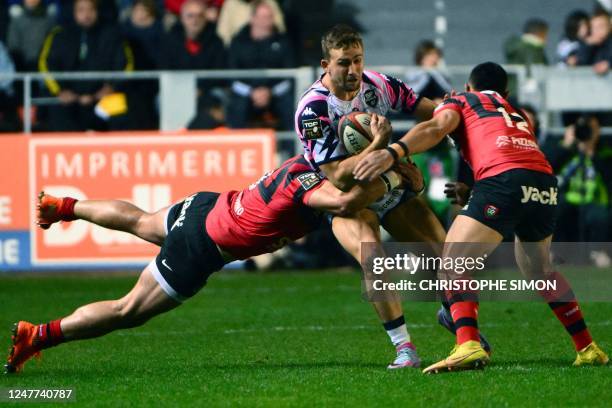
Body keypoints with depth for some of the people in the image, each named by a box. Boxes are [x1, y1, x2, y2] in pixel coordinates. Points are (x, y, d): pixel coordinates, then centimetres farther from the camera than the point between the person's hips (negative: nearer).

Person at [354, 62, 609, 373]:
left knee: (454, 262, -4)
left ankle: (468, 346, -27)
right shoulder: (519, 115, 37)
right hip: (546, 185, 6)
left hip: (504, 178, -6)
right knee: (539, 270, 28)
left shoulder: (460, 102, 21)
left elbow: (436, 128, 0)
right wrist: (468, 193, 47)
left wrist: (392, 152, -14)